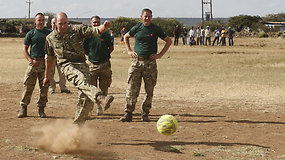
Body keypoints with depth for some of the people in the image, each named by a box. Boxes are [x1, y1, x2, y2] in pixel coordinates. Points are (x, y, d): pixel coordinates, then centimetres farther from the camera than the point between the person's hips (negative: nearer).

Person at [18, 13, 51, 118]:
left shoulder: (49, 33, 10)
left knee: (44, 87, 2)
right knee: (28, 86, -3)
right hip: (33, 62, -1)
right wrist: (31, 60, -7)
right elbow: (24, 49, 7)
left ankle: (41, 109, 10)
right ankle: (24, 109, 4)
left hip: (45, 62, 1)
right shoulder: (30, 34, 7)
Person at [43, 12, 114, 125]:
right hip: (67, 66, -2)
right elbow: (49, 58, 22)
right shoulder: (50, 38, 9)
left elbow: (95, 31, -6)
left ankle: (77, 125, 11)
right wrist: (47, 76, 29)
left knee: (87, 100, -6)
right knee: (82, 81, -36)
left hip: (82, 64, 2)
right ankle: (101, 98, -62)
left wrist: (104, 27, -29)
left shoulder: (77, 30, 5)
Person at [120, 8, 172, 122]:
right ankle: (128, 113, -2)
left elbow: (169, 41, 10)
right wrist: (129, 51, 12)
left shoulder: (156, 29, 2)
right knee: (132, 89, -6)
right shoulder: (137, 28, 6)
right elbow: (126, 37, 24)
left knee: (149, 90, 2)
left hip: (150, 63, 0)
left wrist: (160, 55, 2)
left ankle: (145, 114, 14)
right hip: (136, 61, 0)